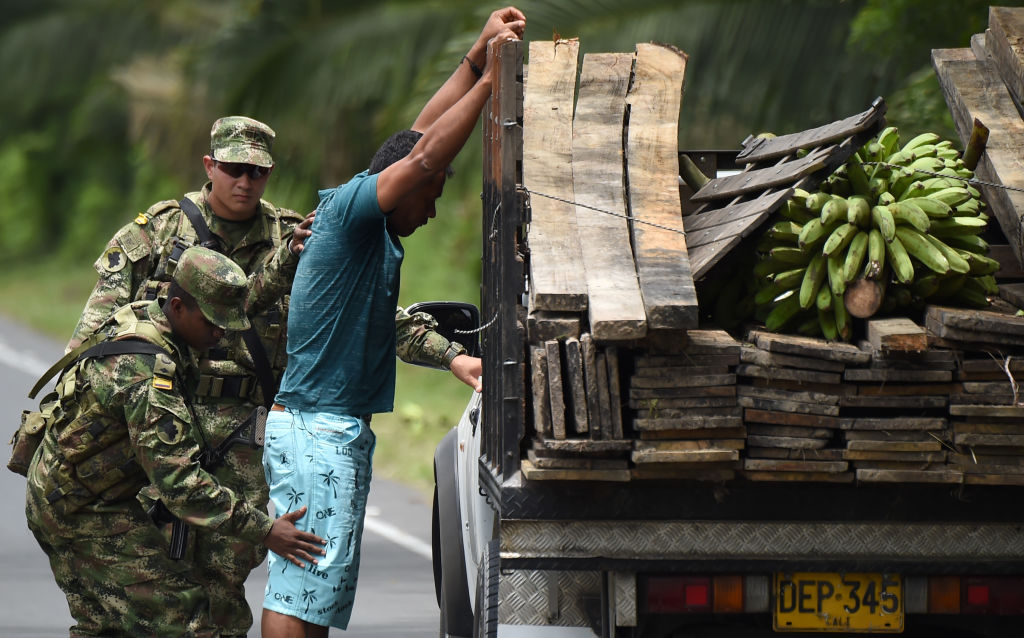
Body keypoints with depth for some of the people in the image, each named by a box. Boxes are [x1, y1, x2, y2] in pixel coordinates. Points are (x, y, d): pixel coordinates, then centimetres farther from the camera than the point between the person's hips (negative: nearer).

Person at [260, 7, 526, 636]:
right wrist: (489, 78, -18)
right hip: (319, 434, -10)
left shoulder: (370, 225, 15)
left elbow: (423, 131, 22)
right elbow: (427, 156, -22)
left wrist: (478, 54, 17)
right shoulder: (350, 207, -11)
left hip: (330, 434, 10)